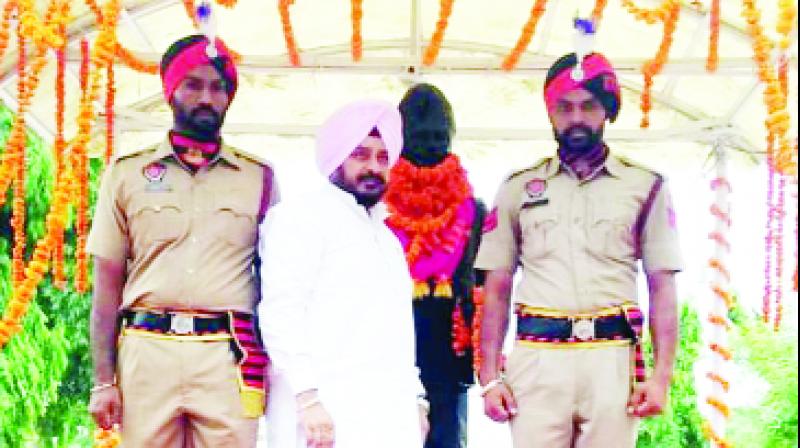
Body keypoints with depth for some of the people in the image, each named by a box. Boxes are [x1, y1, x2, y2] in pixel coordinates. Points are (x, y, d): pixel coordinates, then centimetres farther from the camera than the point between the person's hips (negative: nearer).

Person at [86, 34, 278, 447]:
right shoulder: (126, 173, 10)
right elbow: (108, 284, 8)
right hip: (147, 352, 0)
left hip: (229, 357, 0)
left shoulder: (259, 177, 10)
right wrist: (103, 380, 2)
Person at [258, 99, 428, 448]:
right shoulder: (299, 218, -2)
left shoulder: (385, 234, 22)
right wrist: (308, 396, -21)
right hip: (326, 406, -7)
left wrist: (414, 399, 15)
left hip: (389, 414, 7)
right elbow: (279, 313, -13)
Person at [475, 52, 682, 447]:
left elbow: (662, 288, 6)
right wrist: (490, 377, 2)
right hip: (536, 360, 1)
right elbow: (496, 289, 10)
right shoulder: (518, 188, 11)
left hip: (613, 362, 0)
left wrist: (662, 376, -4)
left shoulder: (644, 187, 8)